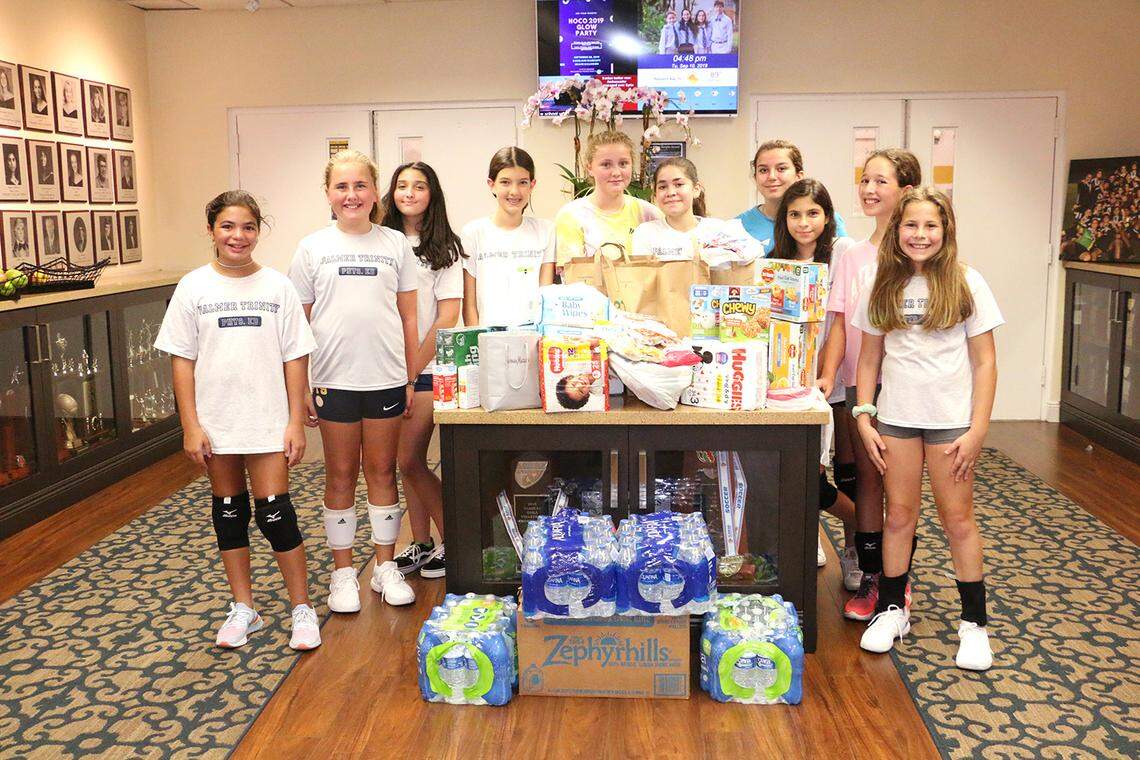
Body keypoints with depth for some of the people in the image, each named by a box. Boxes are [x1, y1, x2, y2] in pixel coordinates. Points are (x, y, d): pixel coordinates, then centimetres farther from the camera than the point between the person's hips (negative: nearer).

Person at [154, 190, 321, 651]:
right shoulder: (194, 287, 0)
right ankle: (243, 608, 25)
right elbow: (182, 360, 1)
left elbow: (295, 358, 0)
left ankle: (302, 609, 11)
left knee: (274, 513, -4)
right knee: (228, 510, 12)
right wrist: (190, 426, -4)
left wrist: (296, 422, -5)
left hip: (268, 422, -2)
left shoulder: (277, 286, -1)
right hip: (216, 422, 2)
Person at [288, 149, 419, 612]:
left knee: (382, 471, 9)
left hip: (386, 378, 1)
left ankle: (386, 568, 22)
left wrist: (411, 379, 3)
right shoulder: (313, 248, 3)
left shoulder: (395, 244, 4)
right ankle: (343, 572, 21)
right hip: (333, 378, 0)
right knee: (340, 475, 9)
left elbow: (408, 317, 6)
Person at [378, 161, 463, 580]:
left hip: (428, 368, -5)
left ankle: (454, 541, 9)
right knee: (407, 461, 9)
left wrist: (412, 369, -10)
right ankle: (422, 544, 21)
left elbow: (448, 317, -7)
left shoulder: (445, 248, -2)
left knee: (409, 459, -7)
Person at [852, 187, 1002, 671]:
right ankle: (891, 609, 23)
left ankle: (974, 622, 17)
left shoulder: (966, 284, -3)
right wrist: (864, 418, -1)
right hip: (896, 417, 2)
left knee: (958, 519, 4)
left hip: (951, 419, -2)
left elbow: (984, 362, -4)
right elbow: (869, 358, 8)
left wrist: (977, 430, -9)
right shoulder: (883, 287, 5)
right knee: (899, 515, 9)